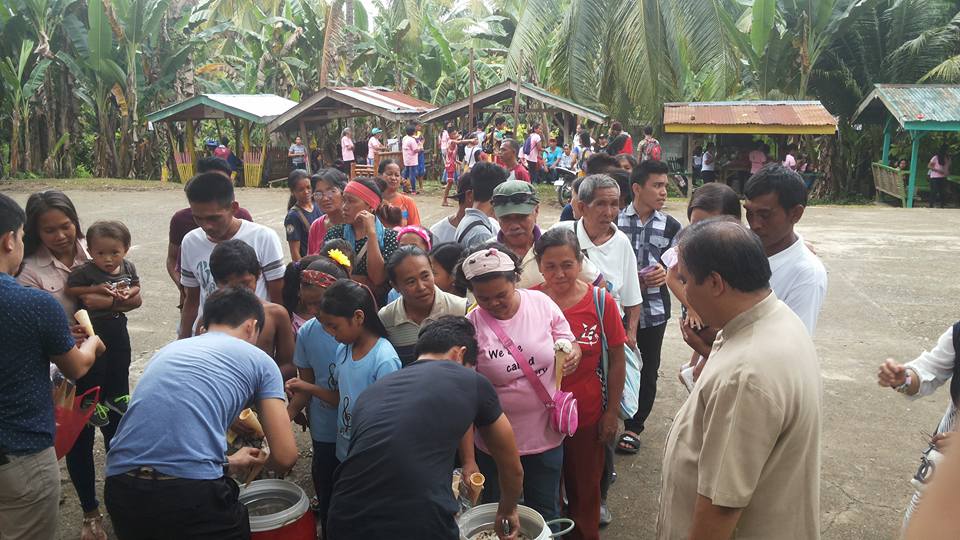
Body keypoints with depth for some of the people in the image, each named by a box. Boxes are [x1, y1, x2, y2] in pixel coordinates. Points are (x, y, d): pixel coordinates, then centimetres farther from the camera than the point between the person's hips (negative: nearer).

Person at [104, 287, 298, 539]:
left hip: (121, 487, 6)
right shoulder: (259, 360, 11)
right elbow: (285, 457, 7)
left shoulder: (168, 350, 24)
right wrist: (260, 461, 30)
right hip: (194, 493, -5)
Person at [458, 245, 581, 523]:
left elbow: (568, 343, 7)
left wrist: (574, 354, -19)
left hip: (547, 434, 2)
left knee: (546, 513, 20)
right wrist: (468, 459, -14)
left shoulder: (542, 303, -8)